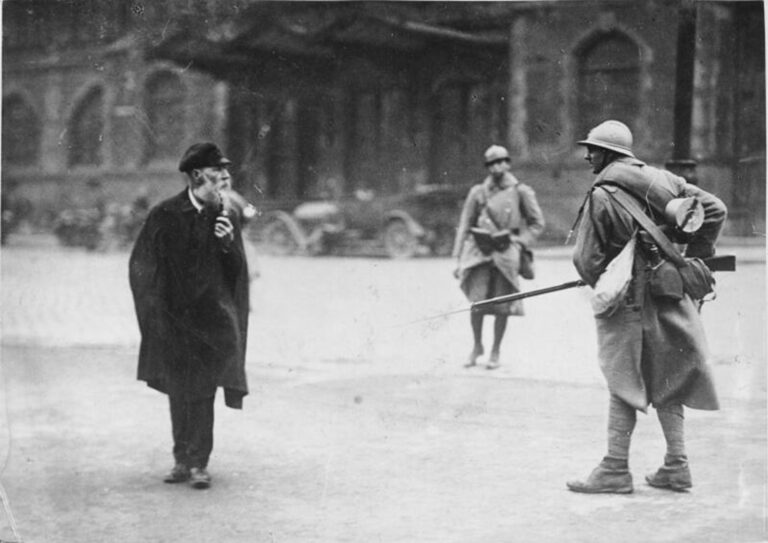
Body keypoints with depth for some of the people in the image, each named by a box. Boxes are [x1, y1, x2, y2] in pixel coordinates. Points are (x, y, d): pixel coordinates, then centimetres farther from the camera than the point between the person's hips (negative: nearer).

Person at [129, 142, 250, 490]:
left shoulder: (226, 218, 2)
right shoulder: (165, 215, -3)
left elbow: (237, 272, 5)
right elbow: (140, 265, 4)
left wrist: (228, 243, -13)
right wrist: (156, 305, -2)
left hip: (210, 318, 0)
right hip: (172, 317, 0)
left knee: (201, 390, -5)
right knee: (178, 390, 7)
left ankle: (198, 463, 0)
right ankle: (183, 459, 18)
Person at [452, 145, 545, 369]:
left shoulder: (521, 192, 2)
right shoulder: (478, 192, 6)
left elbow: (537, 223, 10)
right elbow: (464, 226, 9)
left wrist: (519, 241, -3)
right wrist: (458, 258, 5)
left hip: (506, 253, -1)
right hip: (481, 251, 1)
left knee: (502, 306, 1)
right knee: (477, 302, -10)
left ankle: (495, 351, 20)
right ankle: (477, 346, 13)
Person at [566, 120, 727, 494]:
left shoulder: (601, 196, -11)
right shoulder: (662, 180, 6)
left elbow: (586, 259, -9)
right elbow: (714, 209, 5)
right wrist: (694, 254, 11)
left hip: (628, 299, -6)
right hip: (669, 295, 6)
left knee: (624, 382, -1)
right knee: (666, 379, 13)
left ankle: (615, 470, 2)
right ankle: (676, 467, 17)